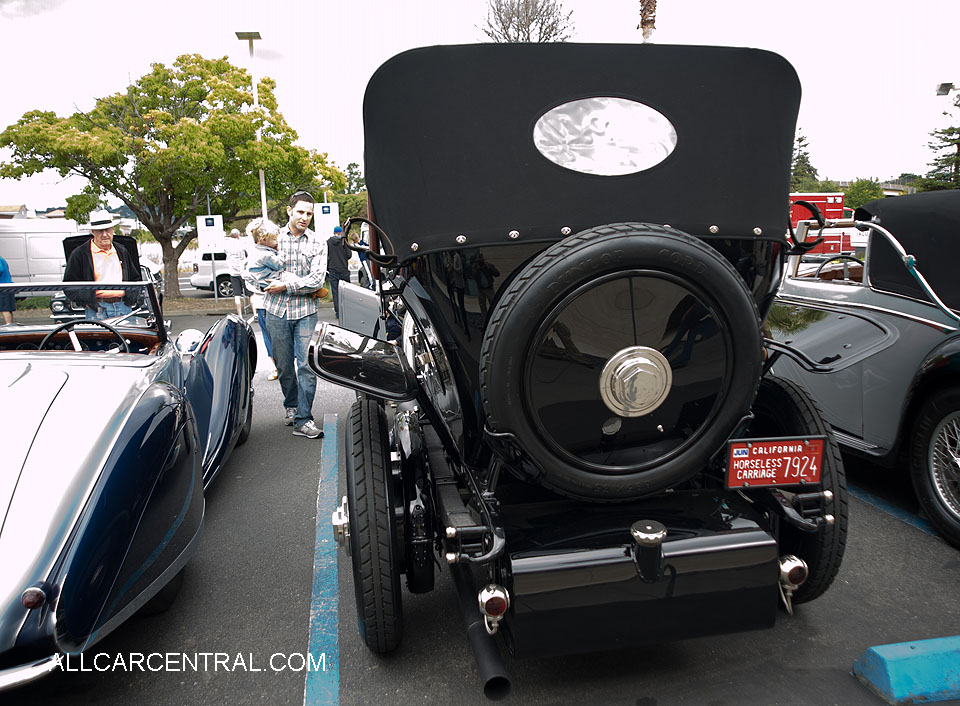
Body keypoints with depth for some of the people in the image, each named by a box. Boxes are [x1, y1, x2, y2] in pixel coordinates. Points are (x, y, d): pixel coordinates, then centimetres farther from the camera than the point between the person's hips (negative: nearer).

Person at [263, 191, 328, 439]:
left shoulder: (318, 243, 2)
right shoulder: (274, 238, 5)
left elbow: (317, 280, -6)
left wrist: (286, 285, -15)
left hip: (305, 312, -1)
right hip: (277, 310, 2)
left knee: (306, 366, -6)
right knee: (284, 365, 11)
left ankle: (303, 419, -3)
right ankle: (291, 405, 33)